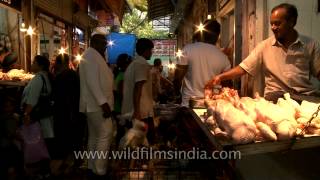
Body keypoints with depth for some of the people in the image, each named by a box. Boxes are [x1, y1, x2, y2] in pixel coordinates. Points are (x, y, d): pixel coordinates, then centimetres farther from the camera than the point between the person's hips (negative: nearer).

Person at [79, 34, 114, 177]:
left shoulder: (93, 56, 19)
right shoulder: (91, 55, -12)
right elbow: (92, 81, -22)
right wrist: (103, 102, -26)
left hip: (94, 104, 10)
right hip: (98, 104, -10)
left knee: (95, 136, 13)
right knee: (105, 135, -8)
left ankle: (93, 167, 23)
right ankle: (100, 170, 0)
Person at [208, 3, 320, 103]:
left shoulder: (311, 45, 6)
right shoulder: (264, 46, 5)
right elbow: (244, 68, 2)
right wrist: (221, 76, -11)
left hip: (307, 96, 0)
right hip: (276, 96, 0)